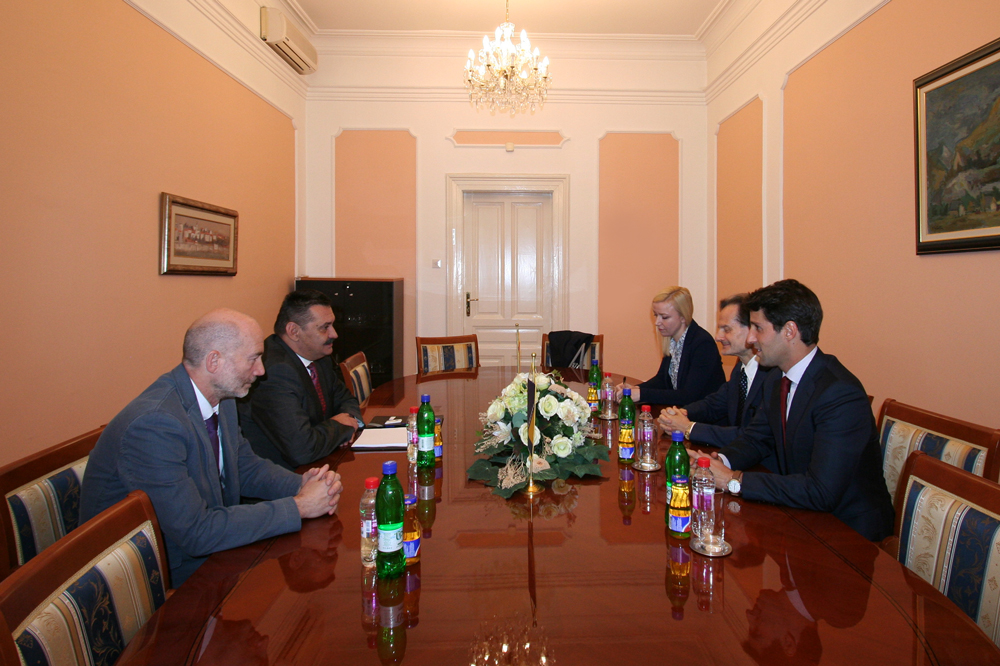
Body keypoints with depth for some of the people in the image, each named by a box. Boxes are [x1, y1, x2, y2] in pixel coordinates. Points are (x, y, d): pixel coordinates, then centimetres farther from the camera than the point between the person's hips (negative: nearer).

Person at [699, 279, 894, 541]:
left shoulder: (842, 394, -26)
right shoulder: (776, 381, 2)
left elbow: (821, 492, -31)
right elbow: (756, 438, 12)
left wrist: (735, 480, -27)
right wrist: (721, 461, -10)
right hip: (802, 512, 7)